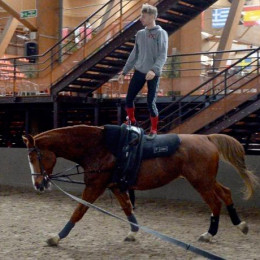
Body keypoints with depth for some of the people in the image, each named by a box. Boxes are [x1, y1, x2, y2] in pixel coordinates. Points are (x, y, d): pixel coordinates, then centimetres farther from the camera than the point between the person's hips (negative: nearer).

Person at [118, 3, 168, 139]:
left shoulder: (161, 33, -7)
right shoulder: (140, 34, 10)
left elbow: (163, 55, -15)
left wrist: (154, 70, -31)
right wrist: (124, 72, 15)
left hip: (153, 74, -5)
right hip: (139, 72, 5)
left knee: (151, 103, -3)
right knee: (129, 99, 5)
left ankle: (153, 130, 13)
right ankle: (132, 122, 27)